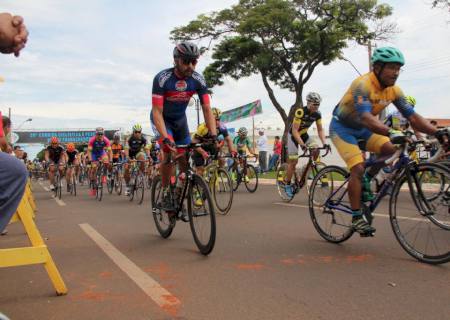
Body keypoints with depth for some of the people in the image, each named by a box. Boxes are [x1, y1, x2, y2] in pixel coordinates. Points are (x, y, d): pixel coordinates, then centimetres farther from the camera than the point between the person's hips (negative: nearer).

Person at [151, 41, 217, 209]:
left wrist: (214, 135, -32)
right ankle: (165, 192, -8)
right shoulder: (162, 79, -30)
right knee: (169, 151, -25)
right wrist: (165, 138, -44)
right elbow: (157, 112, -33)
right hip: (161, 119, -4)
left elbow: (207, 109, -19)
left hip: (180, 119, 4)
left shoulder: (198, 80, -20)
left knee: (185, 157, 2)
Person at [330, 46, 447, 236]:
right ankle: (356, 218, -8)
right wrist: (391, 133, -56)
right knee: (358, 168, -19)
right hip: (342, 127, -7)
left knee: (389, 148, -18)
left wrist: (437, 133, -23)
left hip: (362, 128, 7)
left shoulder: (394, 90, -7)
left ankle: (366, 181, 7)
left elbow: (412, 116, -10)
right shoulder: (363, 85, -29)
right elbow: (366, 118, -43)